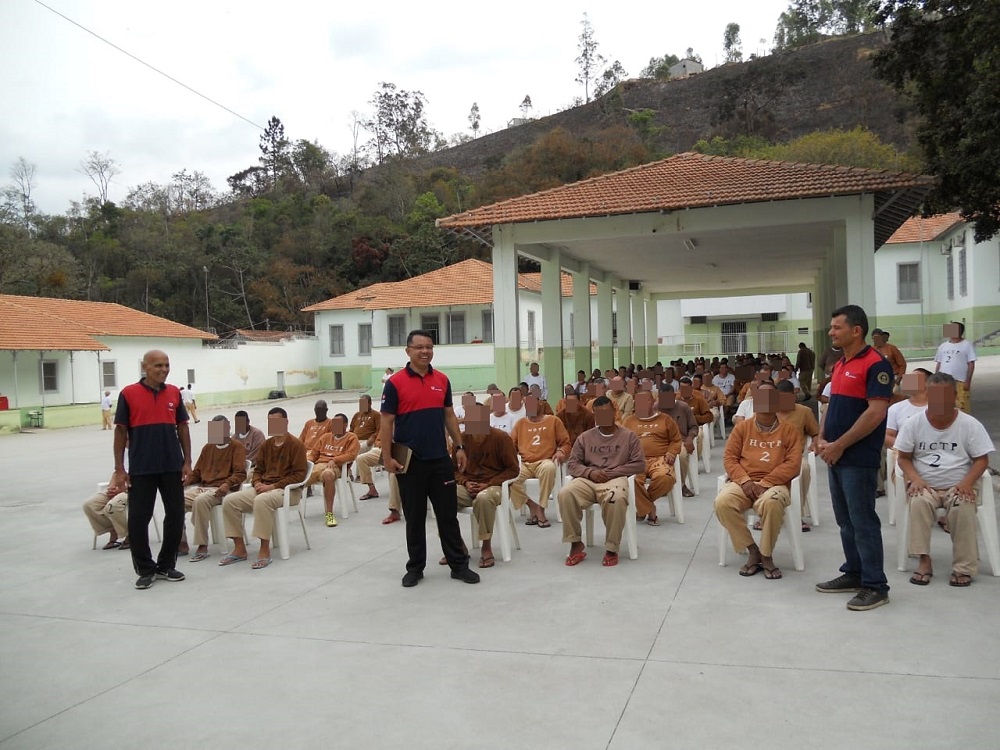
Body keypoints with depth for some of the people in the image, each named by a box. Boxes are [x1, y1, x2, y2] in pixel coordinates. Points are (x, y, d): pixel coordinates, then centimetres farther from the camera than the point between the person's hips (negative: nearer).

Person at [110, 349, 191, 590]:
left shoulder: (174, 393, 6)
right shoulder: (129, 394, -4)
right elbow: (120, 431, -3)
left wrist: (187, 461, 4)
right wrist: (119, 469, -6)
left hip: (172, 466, 3)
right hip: (141, 469, -3)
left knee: (175, 515, 8)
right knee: (138, 519, 3)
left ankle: (166, 565, 23)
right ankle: (145, 570, 17)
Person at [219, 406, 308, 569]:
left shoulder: (296, 444, -6)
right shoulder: (266, 444, 15)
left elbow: (299, 474, -12)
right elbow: (258, 469, 21)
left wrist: (273, 486, -18)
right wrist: (257, 483, -3)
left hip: (287, 489, -7)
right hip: (263, 488, 7)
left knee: (261, 500, -39)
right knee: (230, 501, -14)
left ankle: (264, 551, -31)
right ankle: (239, 548, -6)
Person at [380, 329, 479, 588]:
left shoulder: (442, 380, 7)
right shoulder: (395, 383, -7)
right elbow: (386, 422, -7)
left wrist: (459, 447, 9)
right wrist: (387, 457, -11)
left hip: (440, 459, 3)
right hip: (410, 461, -3)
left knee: (448, 514, 9)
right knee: (415, 517, 8)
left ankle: (459, 565, 18)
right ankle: (415, 568, 21)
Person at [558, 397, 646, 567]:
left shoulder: (629, 436, 12)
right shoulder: (585, 437, 17)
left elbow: (639, 464, 3)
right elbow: (572, 464, 13)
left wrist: (611, 473, -8)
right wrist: (590, 472, -9)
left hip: (615, 479, -2)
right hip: (588, 480, 2)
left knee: (616, 499, -40)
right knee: (565, 493, -31)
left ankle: (612, 549, -22)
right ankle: (576, 544, -17)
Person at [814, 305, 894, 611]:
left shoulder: (876, 364, -13)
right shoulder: (839, 366, 14)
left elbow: (876, 412, -20)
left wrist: (839, 445, -18)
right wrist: (822, 439, 3)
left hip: (859, 458, -9)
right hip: (836, 456, 9)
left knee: (863, 521, -3)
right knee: (845, 520, 15)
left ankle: (875, 586, 6)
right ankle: (853, 573, 27)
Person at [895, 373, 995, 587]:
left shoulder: (970, 424, 0)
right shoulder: (913, 424, 2)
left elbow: (981, 459, 0)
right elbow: (904, 457, 4)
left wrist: (967, 483, -18)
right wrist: (915, 479, -15)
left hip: (957, 487, -1)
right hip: (925, 486, 1)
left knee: (963, 507, -33)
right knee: (918, 502, -33)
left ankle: (963, 567, -21)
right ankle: (925, 560, -24)